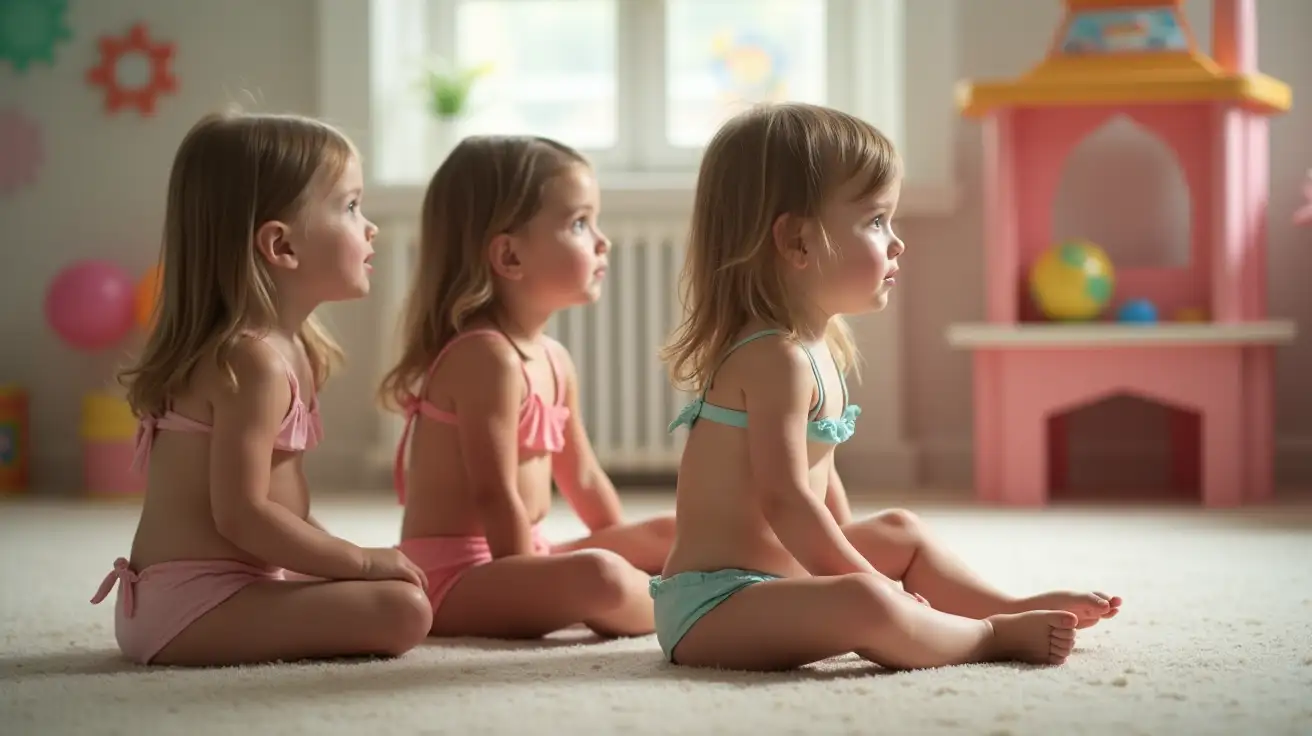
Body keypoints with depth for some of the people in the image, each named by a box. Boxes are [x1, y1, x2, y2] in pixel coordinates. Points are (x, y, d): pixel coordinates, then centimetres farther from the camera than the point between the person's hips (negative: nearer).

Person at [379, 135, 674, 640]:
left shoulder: (554, 361, 12)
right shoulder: (486, 356, -19)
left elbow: (583, 479, 20)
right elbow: (495, 496, -22)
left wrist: (625, 554, 18)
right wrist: (532, 591, -18)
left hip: (520, 559, 11)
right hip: (452, 578, -11)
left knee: (669, 536, 15)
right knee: (599, 579, -34)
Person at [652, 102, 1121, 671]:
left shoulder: (817, 345, 13)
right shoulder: (777, 358, -20)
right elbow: (786, 499, -25)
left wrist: (855, 558, 21)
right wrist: (872, 579, -18)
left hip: (780, 575, 12)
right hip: (714, 605, -12)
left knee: (902, 531, 29)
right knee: (867, 607, -34)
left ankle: (1015, 608, 28)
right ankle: (994, 635, -16)